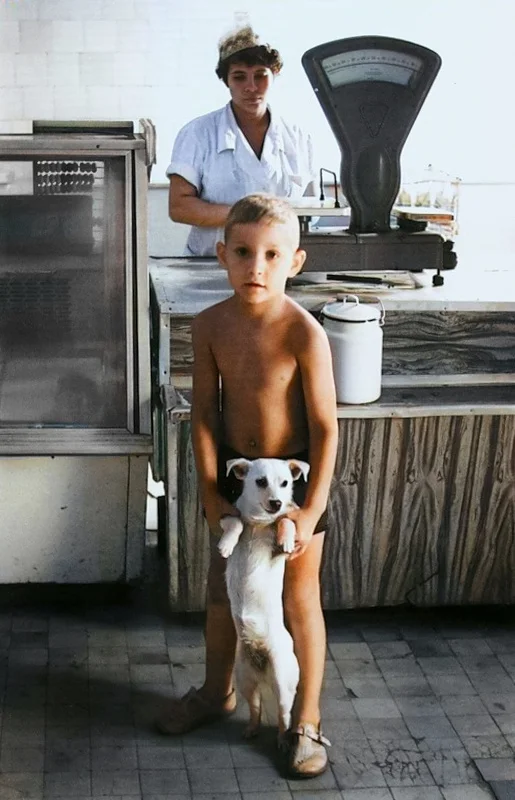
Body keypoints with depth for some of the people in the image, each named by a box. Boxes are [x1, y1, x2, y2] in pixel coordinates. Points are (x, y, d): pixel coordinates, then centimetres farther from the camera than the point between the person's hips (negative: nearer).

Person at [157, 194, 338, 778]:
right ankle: (217, 692, 43)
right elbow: (204, 411, -4)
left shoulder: (304, 334, -23)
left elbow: (325, 428, -18)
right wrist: (210, 491, -5)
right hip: (233, 470, 5)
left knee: (300, 601, 7)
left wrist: (311, 511, -17)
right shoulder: (210, 326, -11)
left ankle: (307, 719, 26)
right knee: (221, 589, 20)